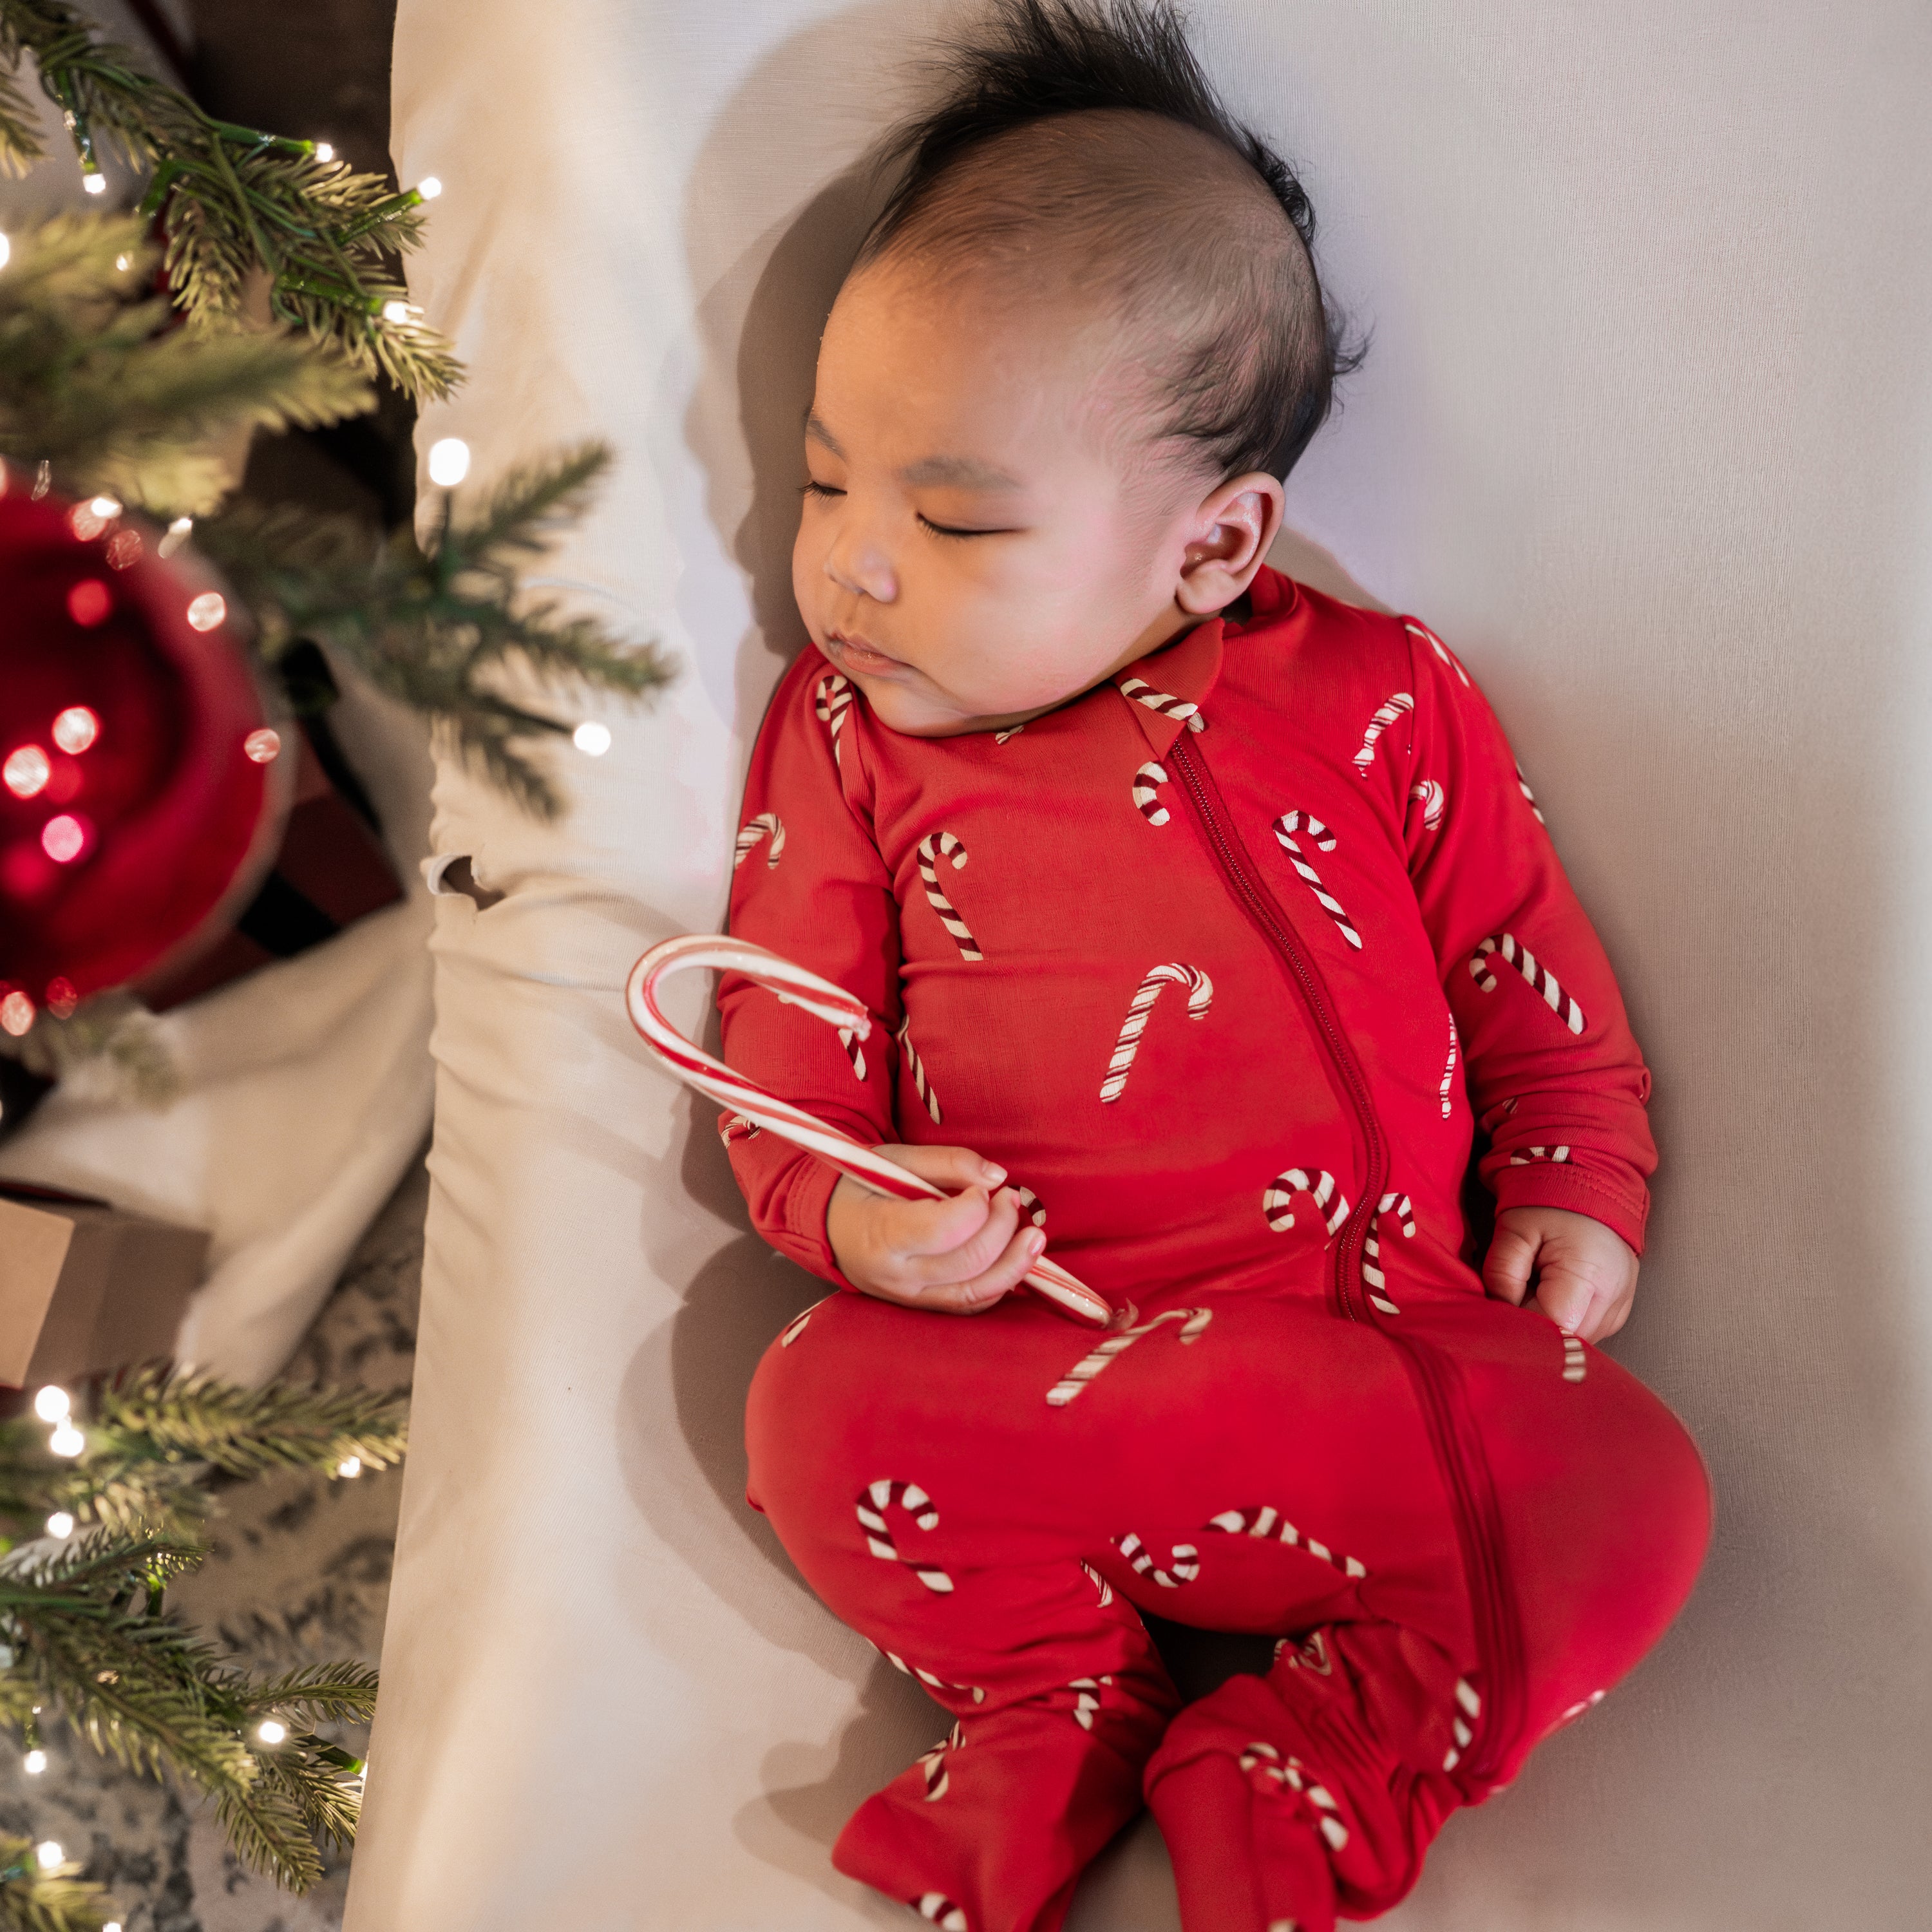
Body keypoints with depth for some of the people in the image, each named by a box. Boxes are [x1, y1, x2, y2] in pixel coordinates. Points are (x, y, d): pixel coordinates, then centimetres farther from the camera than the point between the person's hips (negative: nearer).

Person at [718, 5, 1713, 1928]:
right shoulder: (846, 733, 7)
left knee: (1628, 1487, -23)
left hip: (1389, 1324, 0)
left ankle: (1307, 1766, -13)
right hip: (1031, 1329, 0)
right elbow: (791, 1038, 6)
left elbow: (1533, 970, 14)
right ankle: (1066, 1700, -9)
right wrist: (850, 1212, -13)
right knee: (820, 1409, -28)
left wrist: (1577, 1189, 5)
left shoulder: (1380, 700, 4)